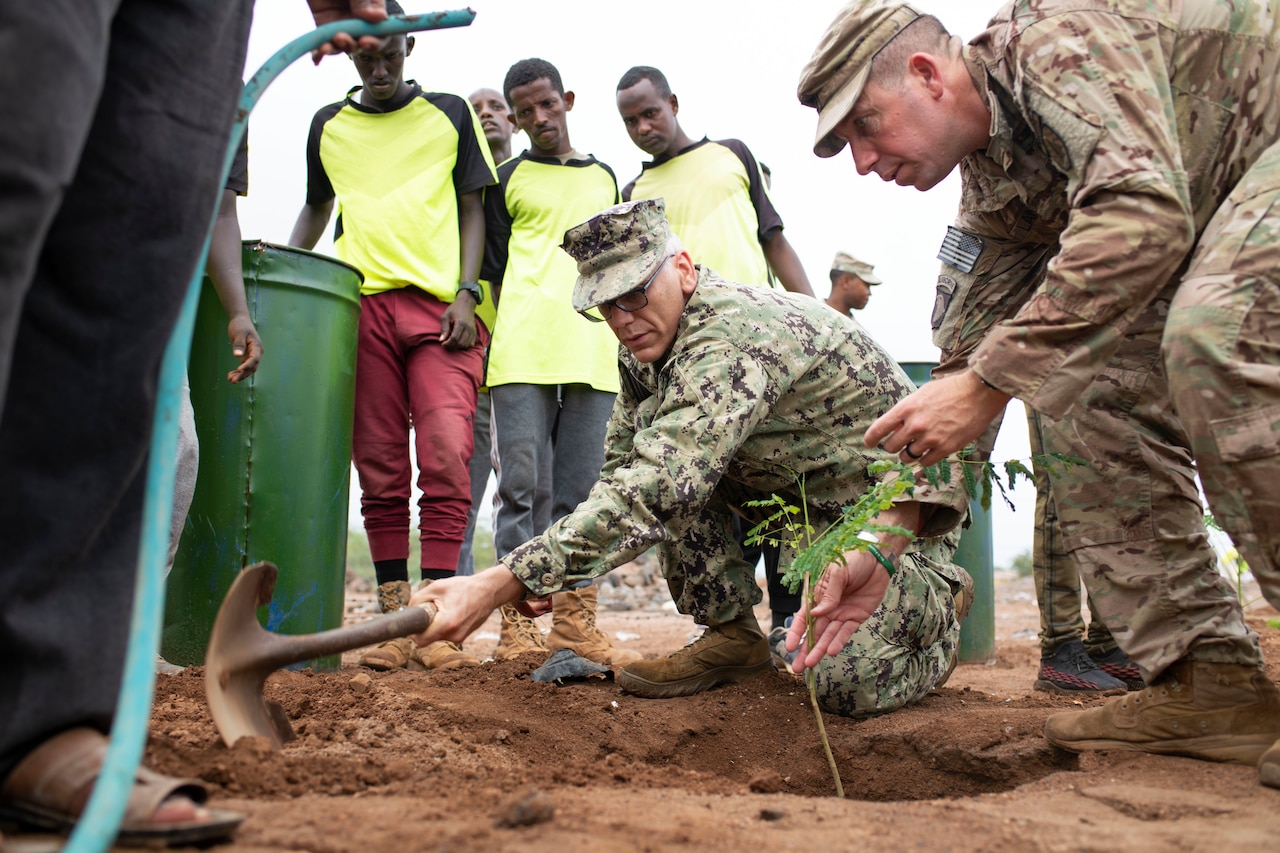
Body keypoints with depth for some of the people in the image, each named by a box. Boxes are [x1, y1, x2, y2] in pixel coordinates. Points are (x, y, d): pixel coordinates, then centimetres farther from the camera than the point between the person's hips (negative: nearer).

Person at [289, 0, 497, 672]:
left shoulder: (450, 114, 13)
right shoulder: (329, 126, 19)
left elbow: (472, 209, 10)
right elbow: (317, 208, 29)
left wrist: (466, 294, -3)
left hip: (441, 305, -2)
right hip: (362, 306, 2)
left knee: (446, 456, -14)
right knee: (380, 468, 0)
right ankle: (394, 616, 4)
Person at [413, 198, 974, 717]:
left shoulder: (734, 335, -33)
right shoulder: (645, 344, -3)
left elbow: (655, 490, -44)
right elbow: (623, 470, 3)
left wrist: (502, 582, -48)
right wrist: (541, 575, -15)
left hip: (891, 497, -8)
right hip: (798, 496, 8)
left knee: (848, 683, -26)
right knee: (656, 434, -13)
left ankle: (941, 595, 9)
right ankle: (732, 636, 0)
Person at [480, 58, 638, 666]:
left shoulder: (605, 179, 22)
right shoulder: (507, 181, 12)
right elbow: (493, 270, 10)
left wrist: (618, 342, 17)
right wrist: (517, 337, -2)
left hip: (592, 358, 3)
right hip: (521, 357, -3)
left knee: (580, 494, 2)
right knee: (521, 488, -5)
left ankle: (575, 621, 6)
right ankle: (517, 625, -2)